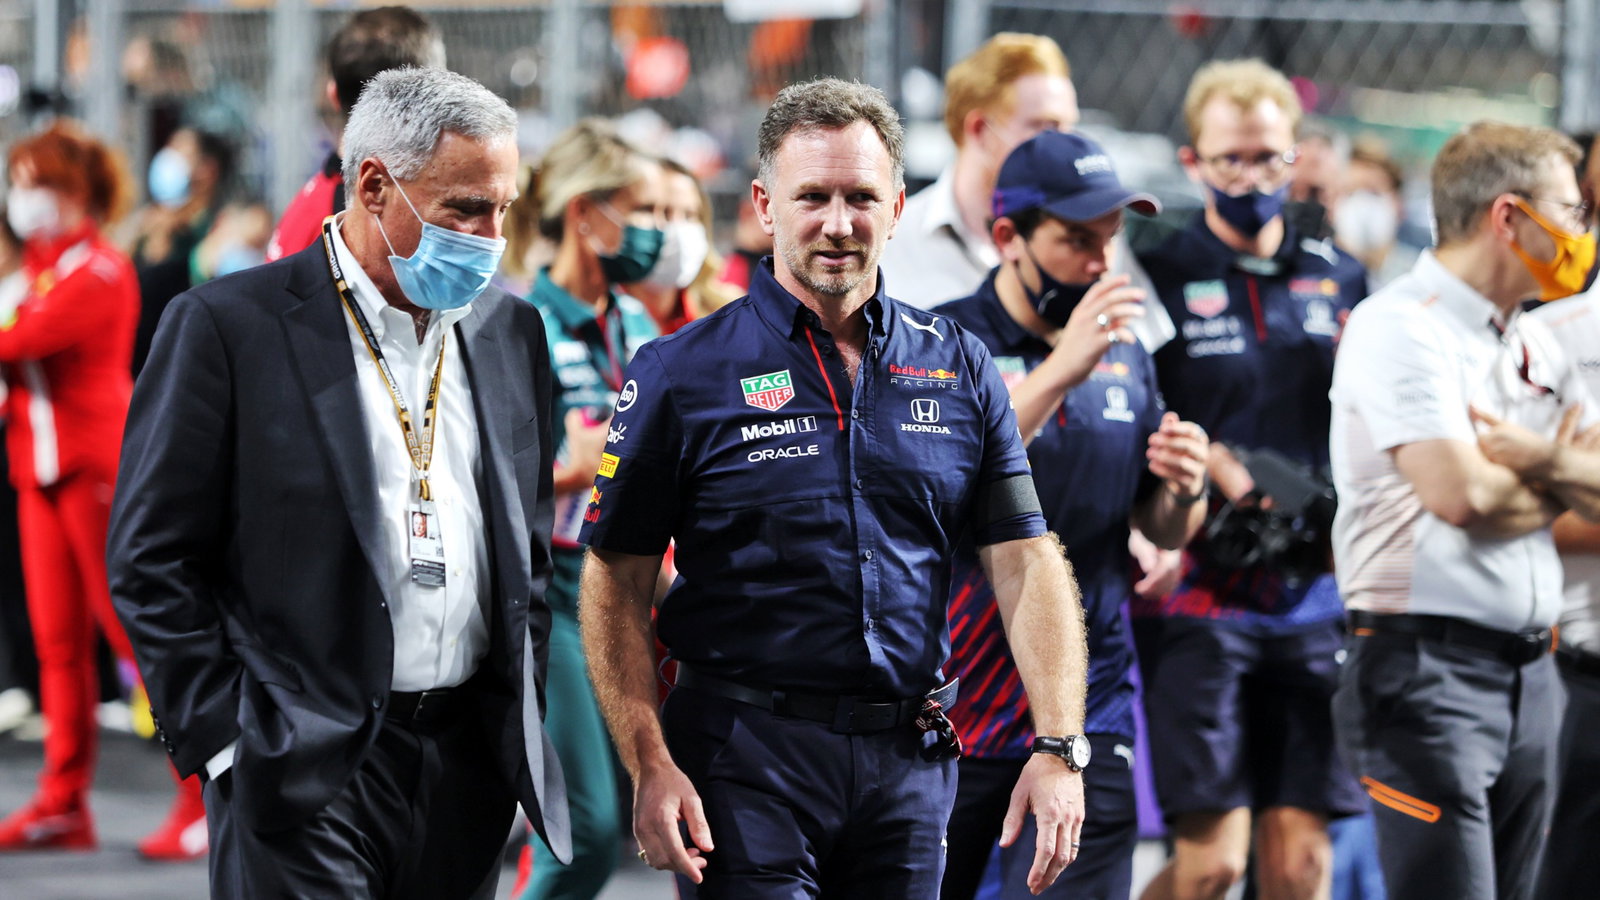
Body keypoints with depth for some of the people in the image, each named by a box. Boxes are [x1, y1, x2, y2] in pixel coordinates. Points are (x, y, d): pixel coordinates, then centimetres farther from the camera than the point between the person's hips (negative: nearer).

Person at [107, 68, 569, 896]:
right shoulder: (227, 326, -6)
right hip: (305, 771, -5)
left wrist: (522, 716, 11)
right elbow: (151, 560, -6)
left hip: (470, 766, 5)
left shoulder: (510, 331, 11)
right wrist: (224, 736, -10)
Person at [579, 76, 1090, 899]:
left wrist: (1059, 747, -6)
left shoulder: (958, 369, 8)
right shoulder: (680, 374, -1)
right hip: (747, 757, -3)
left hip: (912, 763, 3)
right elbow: (615, 584, -1)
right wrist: (651, 767, -12)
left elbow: (1025, 561, 5)